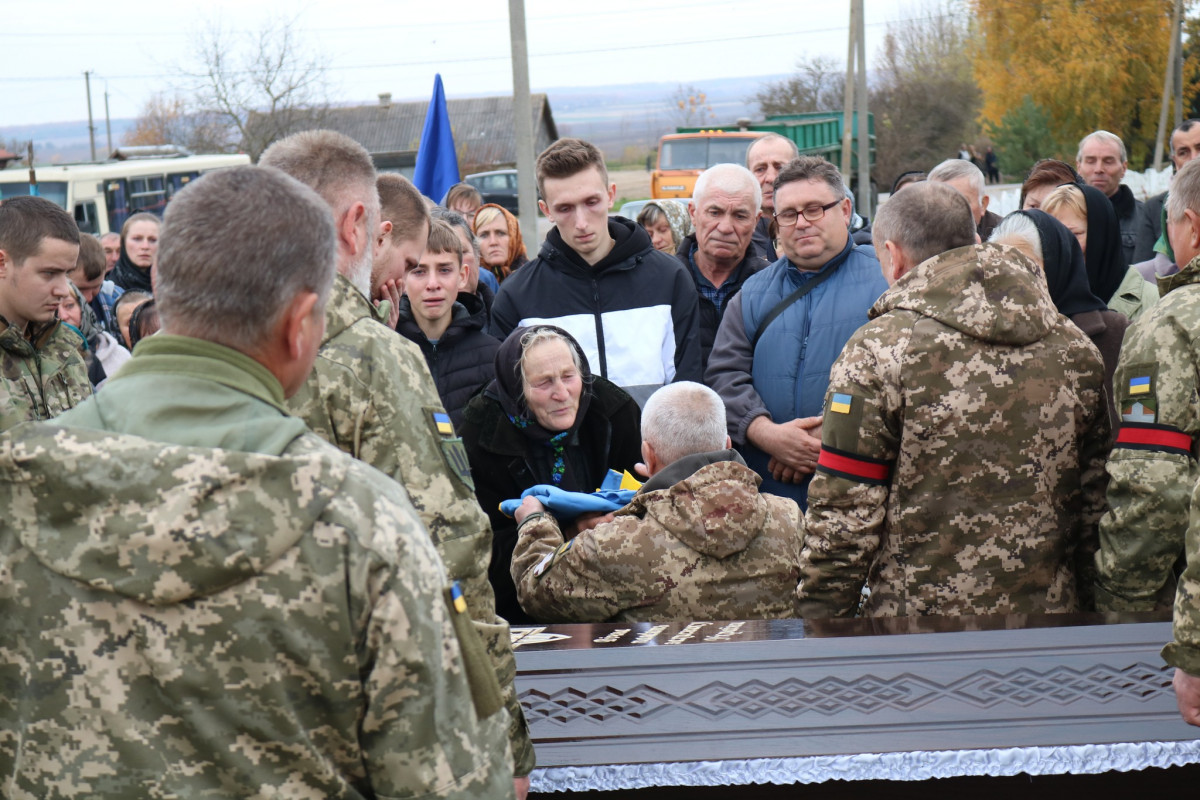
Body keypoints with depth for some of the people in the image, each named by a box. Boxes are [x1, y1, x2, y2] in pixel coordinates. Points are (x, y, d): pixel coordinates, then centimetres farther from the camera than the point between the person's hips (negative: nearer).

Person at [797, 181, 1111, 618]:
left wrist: (819, 616, -3)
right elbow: (1098, 503, 10)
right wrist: (1081, 605, 19)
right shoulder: (1078, 350, 6)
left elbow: (844, 516, -11)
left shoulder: (877, 349, -9)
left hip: (915, 621, -5)